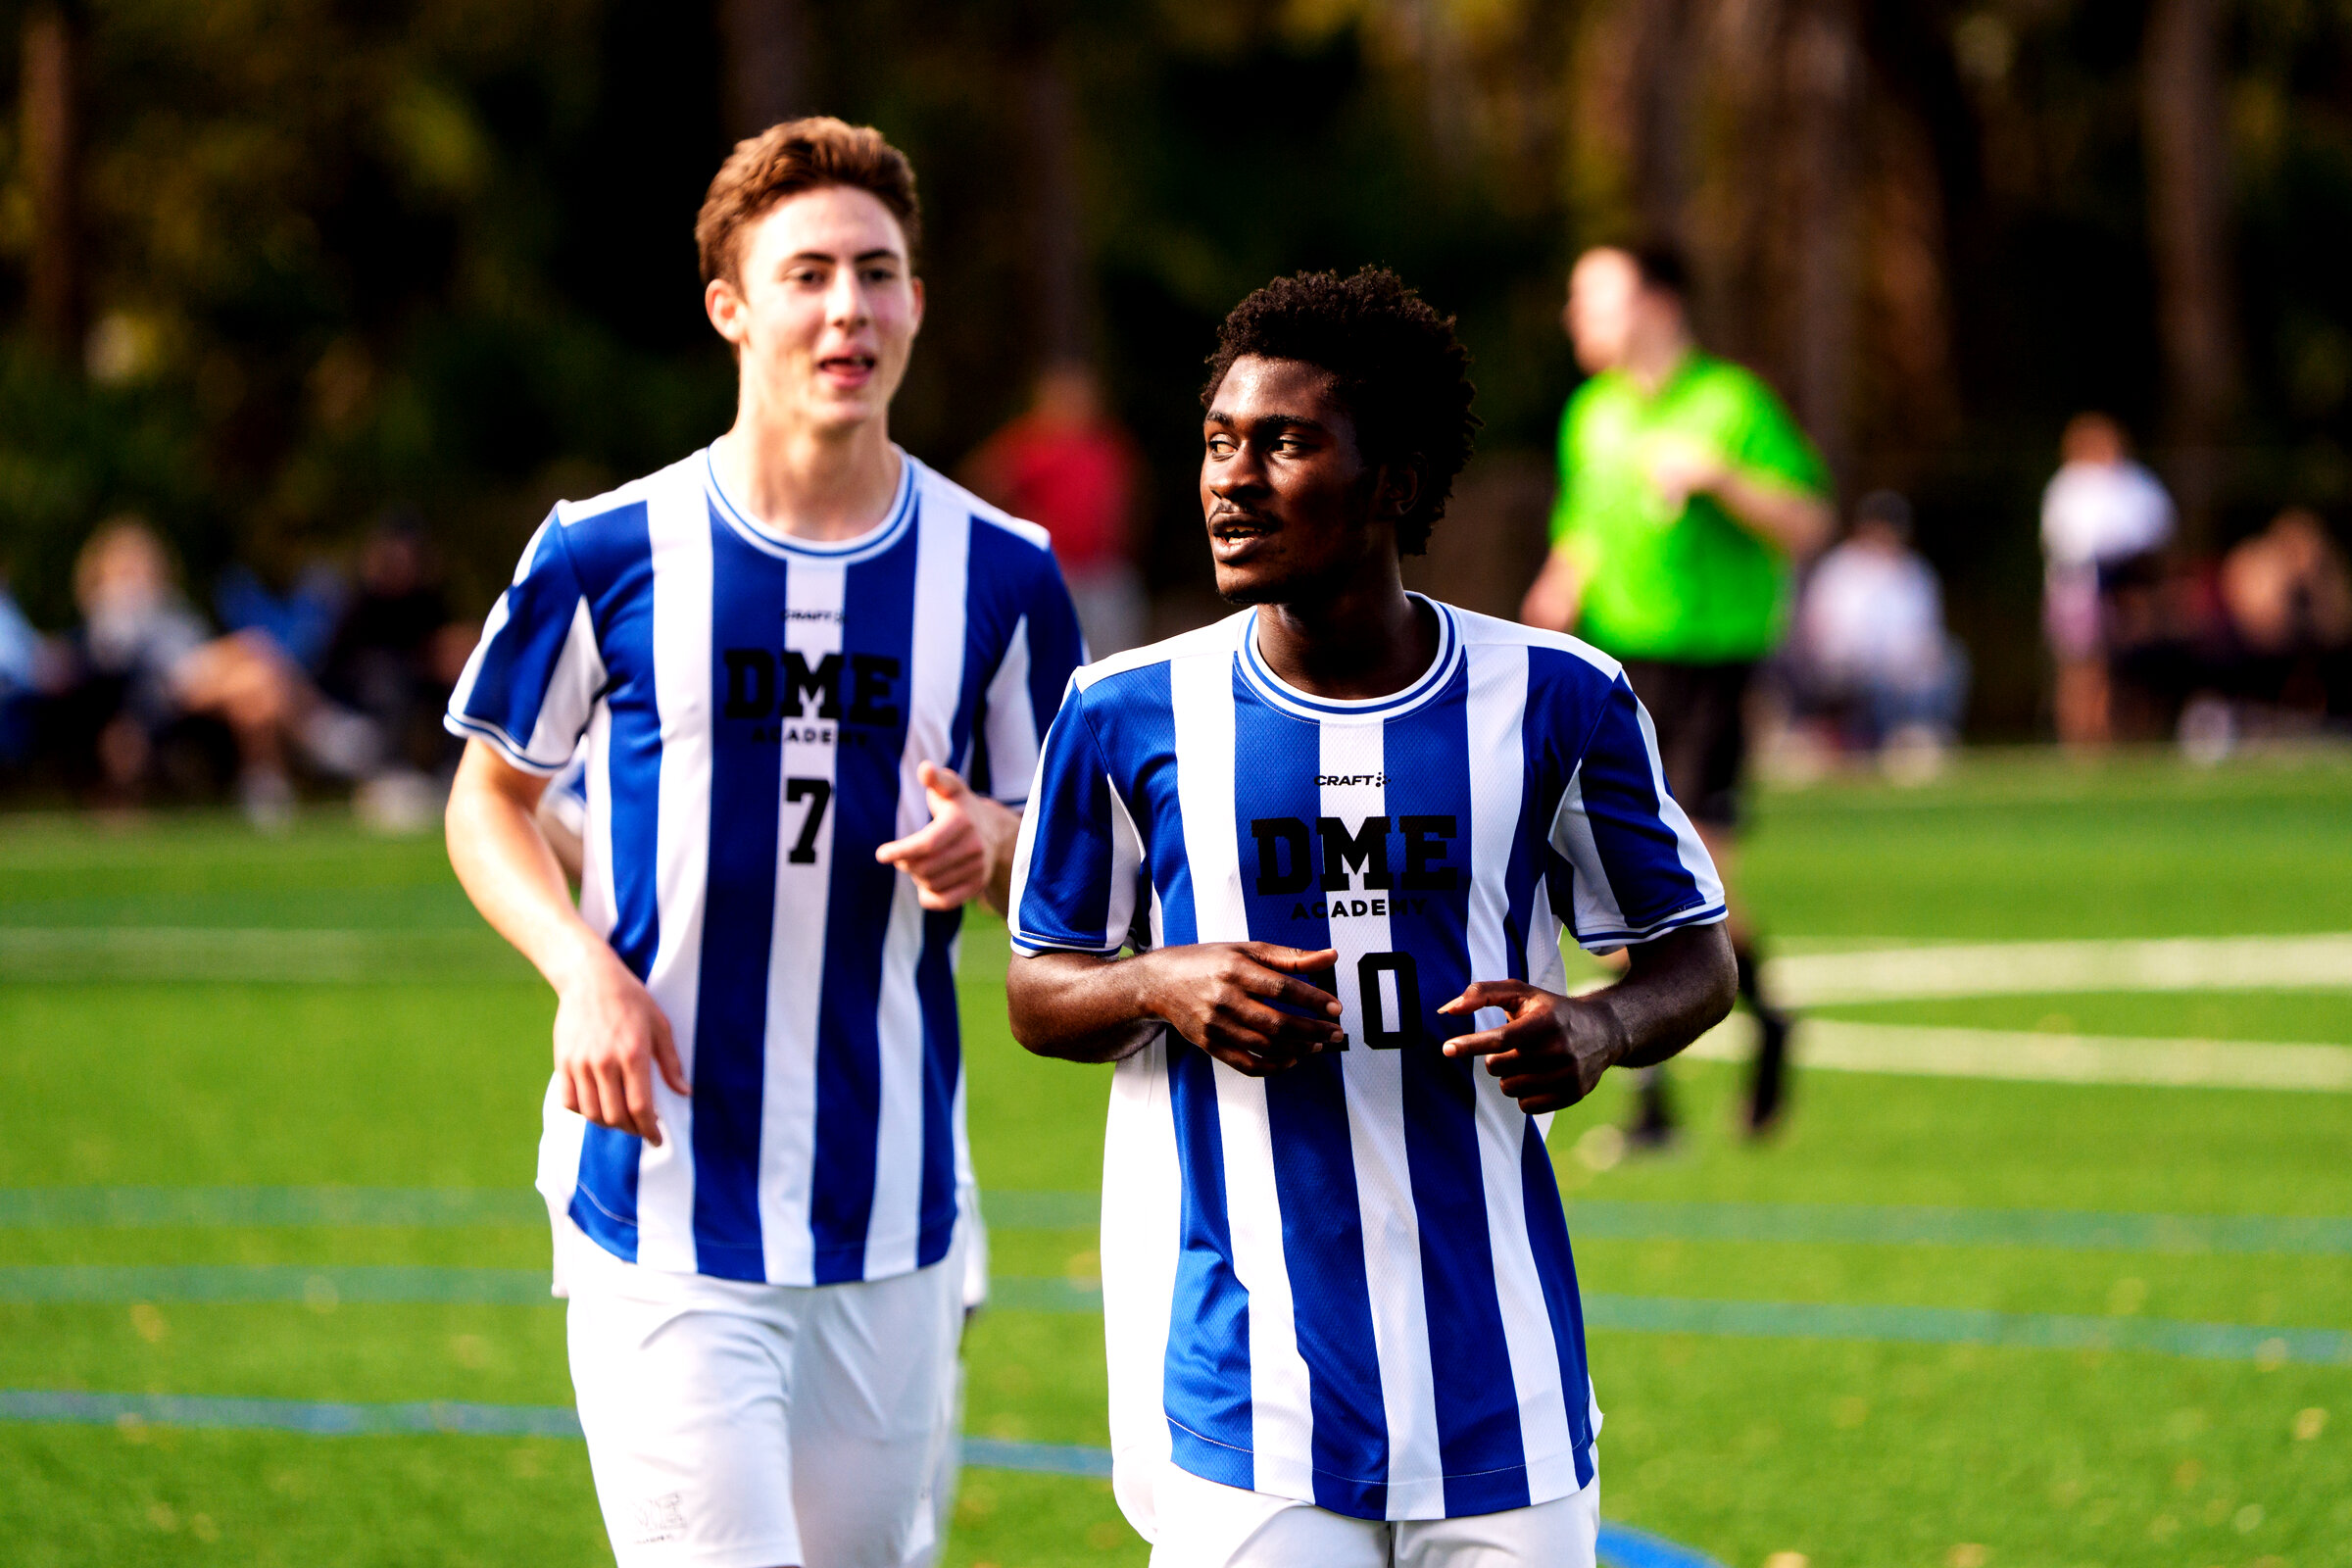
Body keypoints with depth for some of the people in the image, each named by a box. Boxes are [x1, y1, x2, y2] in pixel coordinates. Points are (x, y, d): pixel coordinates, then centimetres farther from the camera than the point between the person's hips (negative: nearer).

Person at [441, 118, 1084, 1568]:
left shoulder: (1000, 575, 3)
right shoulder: (608, 555, -3)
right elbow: (490, 798, 9)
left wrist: (989, 849, -11)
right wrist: (585, 971, -9)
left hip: (893, 1217, 3)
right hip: (662, 1200, -3)